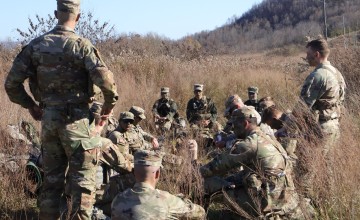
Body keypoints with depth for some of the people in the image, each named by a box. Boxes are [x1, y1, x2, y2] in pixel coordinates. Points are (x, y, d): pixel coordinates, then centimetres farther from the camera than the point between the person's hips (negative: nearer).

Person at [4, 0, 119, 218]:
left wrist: (30, 105, 17)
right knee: (82, 180, 3)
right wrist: (109, 105, -1)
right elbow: (106, 80, -20)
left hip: (49, 119, 5)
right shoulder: (81, 45, -10)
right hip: (76, 119, -4)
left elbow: (12, 83, 3)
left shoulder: (36, 46, 3)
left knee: (52, 178, 16)